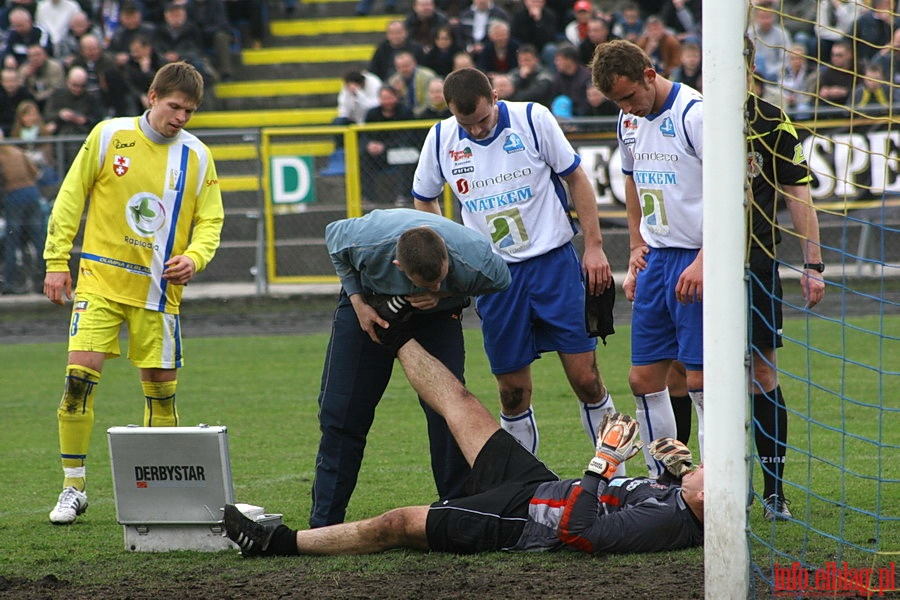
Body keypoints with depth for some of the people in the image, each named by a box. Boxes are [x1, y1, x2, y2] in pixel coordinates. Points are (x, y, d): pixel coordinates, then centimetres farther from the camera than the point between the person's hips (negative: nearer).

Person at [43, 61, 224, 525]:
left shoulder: (197, 157, 4)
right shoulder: (109, 136, -2)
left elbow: (210, 221, 8)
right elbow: (70, 198, 2)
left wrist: (194, 258, -13)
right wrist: (57, 262, -1)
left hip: (159, 289, 2)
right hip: (101, 281, -2)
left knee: (161, 387, 4)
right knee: (80, 374, -14)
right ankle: (72, 488, -5)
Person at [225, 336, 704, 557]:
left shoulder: (664, 522, -35)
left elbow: (575, 527, -34)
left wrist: (603, 462, -29)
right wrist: (681, 464, -6)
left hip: (523, 517, -8)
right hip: (543, 488, 8)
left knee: (397, 524, -2)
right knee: (461, 406, 15)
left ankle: (280, 542, 14)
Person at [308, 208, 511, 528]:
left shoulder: (474, 260, -38)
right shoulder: (363, 241, -40)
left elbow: (501, 279, -11)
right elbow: (333, 235, -13)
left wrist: (445, 296, -25)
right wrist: (358, 301, -19)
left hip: (437, 317, 0)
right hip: (370, 307, 0)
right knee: (341, 412, -3)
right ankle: (324, 523, 5)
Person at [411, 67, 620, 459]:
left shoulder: (533, 119, -7)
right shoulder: (440, 140, -2)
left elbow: (576, 177, 2)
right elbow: (424, 200, 14)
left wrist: (594, 246, -1)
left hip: (554, 262, -2)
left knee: (586, 379, -5)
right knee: (513, 391, 2)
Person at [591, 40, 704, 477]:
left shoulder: (694, 114, -15)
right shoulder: (629, 121, 10)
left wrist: (704, 261, -21)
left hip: (697, 259, -8)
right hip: (656, 258, 8)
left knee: (701, 379, -9)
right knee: (643, 378, 6)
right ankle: (662, 484, 14)